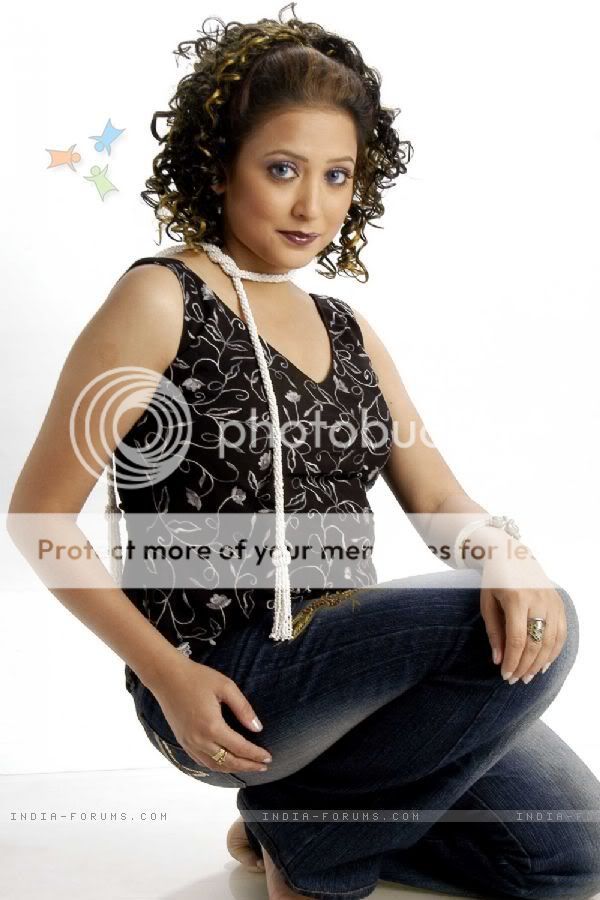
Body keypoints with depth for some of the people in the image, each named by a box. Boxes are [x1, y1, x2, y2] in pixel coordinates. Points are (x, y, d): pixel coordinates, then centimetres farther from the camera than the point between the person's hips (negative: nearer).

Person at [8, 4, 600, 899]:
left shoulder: (344, 330, 11)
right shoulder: (161, 300, -8)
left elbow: (438, 497, 4)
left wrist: (502, 553, -19)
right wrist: (167, 674, -16)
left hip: (348, 667, 7)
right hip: (223, 687, -6)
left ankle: (295, 820, 14)